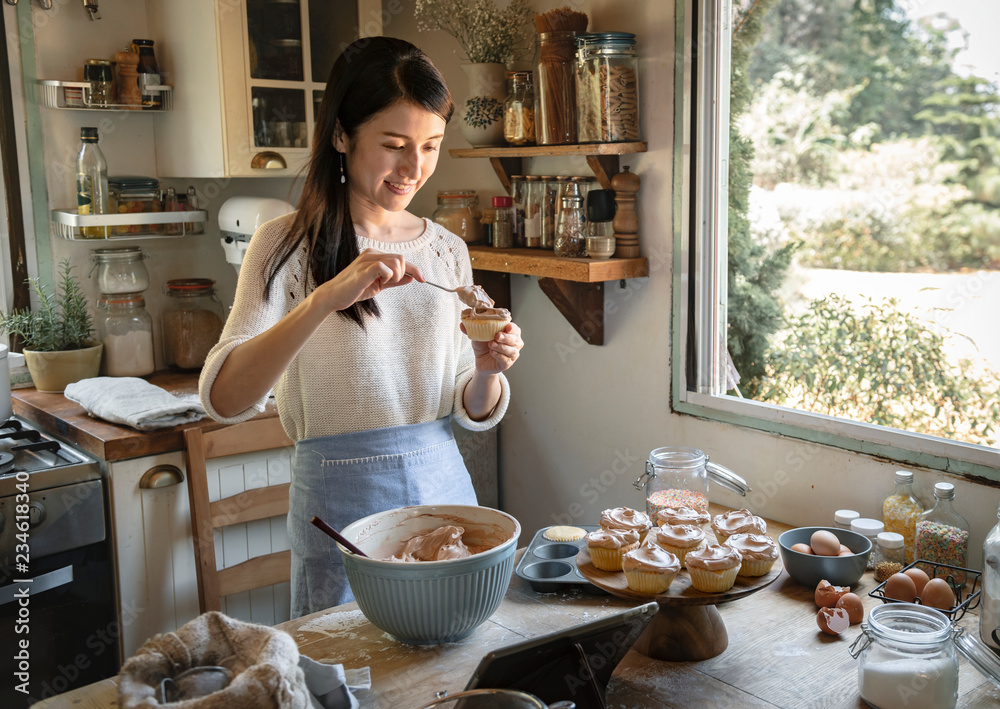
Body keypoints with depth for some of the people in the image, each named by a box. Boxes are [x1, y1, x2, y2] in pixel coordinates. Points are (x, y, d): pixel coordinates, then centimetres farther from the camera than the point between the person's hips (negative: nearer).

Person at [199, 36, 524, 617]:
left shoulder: (448, 251, 5)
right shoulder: (290, 245, -8)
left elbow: (473, 414, 9)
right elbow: (223, 398, -22)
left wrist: (488, 371, -13)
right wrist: (327, 297, -33)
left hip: (446, 488, 5)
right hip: (343, 504, -4)